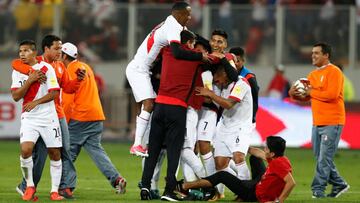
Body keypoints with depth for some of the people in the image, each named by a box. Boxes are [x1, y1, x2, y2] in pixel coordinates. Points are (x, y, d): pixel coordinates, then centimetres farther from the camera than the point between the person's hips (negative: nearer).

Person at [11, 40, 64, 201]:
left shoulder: (46, 68, -4)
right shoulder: (18, 71, 5)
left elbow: (54, 93, -8)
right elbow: (16, 96, -4)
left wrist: (36, 102, -19)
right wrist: (30, 80, -15)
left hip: (48, 117, -1)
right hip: (29, 118, 1)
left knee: (54, 153, 1)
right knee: (25, 150, -19)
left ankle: (55, 190, 12)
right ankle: (29, 186, -1)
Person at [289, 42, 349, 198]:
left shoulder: (334, 72, -9)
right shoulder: (313, 75, 18)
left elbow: (332, 94, -21)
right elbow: (306, 96, 17)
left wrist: (311, 92, -12)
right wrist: (295, 94, -4)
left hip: (332, 123, -9)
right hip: (317, 123, 9)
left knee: (324, 159, -9)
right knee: (321, 158, 11)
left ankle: (318, 190, -9)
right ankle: (339, 185, 22)